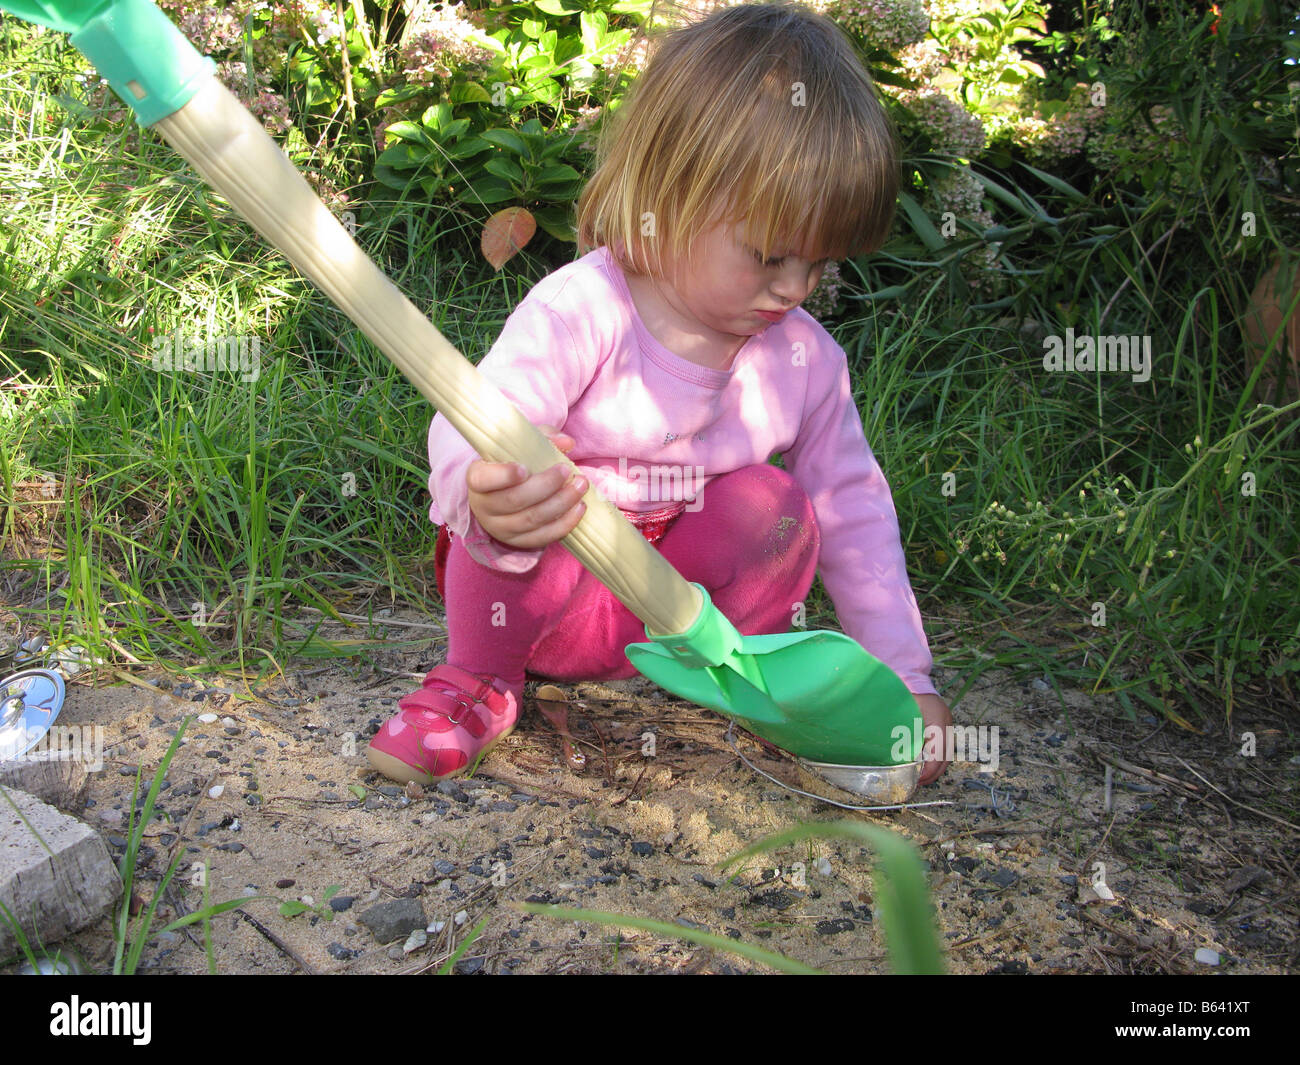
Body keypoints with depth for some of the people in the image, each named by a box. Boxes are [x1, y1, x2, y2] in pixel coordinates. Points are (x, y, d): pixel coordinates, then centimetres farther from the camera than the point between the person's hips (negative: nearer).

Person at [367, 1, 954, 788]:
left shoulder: (805, 358, -6)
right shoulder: (578, 313, -22)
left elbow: (854, 509, 1)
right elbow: (472, 433, -35)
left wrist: (904, 679, -2)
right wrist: (489, 500, -61)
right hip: (551, 604, -3)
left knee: (771, 502, -22)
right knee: (511, 508, -33)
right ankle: (481, 681, -2)